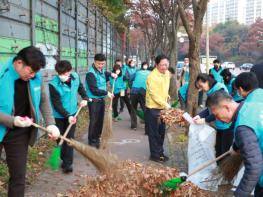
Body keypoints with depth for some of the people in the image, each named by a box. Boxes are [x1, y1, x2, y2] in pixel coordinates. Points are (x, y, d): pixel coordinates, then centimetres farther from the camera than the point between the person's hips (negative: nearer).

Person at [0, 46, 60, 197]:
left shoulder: (36, 77, -6)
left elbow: (44, 100, 8)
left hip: (20, 134, 3)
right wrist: (12, 121, -28)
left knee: (19, 176, 10)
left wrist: (51, 123, -3)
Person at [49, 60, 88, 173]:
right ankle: (64, 159, 32)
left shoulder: (75, 77, -12)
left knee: (69, 139, 2)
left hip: (72, 113, 2)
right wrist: (67, 115, -30)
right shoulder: (53, 84, -26)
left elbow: (80, 87, 12)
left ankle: (68, 163, 7)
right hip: (59, 116, -2)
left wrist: (85, 98, -1)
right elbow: (56, 104, -23)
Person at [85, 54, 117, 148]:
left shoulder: (101, 70, 5)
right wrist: (106, 93, -16)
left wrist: (111, 74, 10)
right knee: (94, 121, -2)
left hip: (101, 100, 8)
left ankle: (97, 139, 30)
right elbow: (94, 90, -23)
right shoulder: (91, 73, -20)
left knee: (100, 121, 16)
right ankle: (92, 141, 9)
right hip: (94, 101, -8)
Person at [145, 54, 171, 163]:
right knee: (154, 133, 2)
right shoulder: (152, 77, -22)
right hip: (153, 108, -8)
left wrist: (166, 101, 14)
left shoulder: (167, 73, 3)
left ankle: (160, 152, 29)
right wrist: (165, 104, -24)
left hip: (163, 107, 8)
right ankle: (155, 155, 12)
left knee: (161, 131, 16)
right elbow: (154, 94, -23)